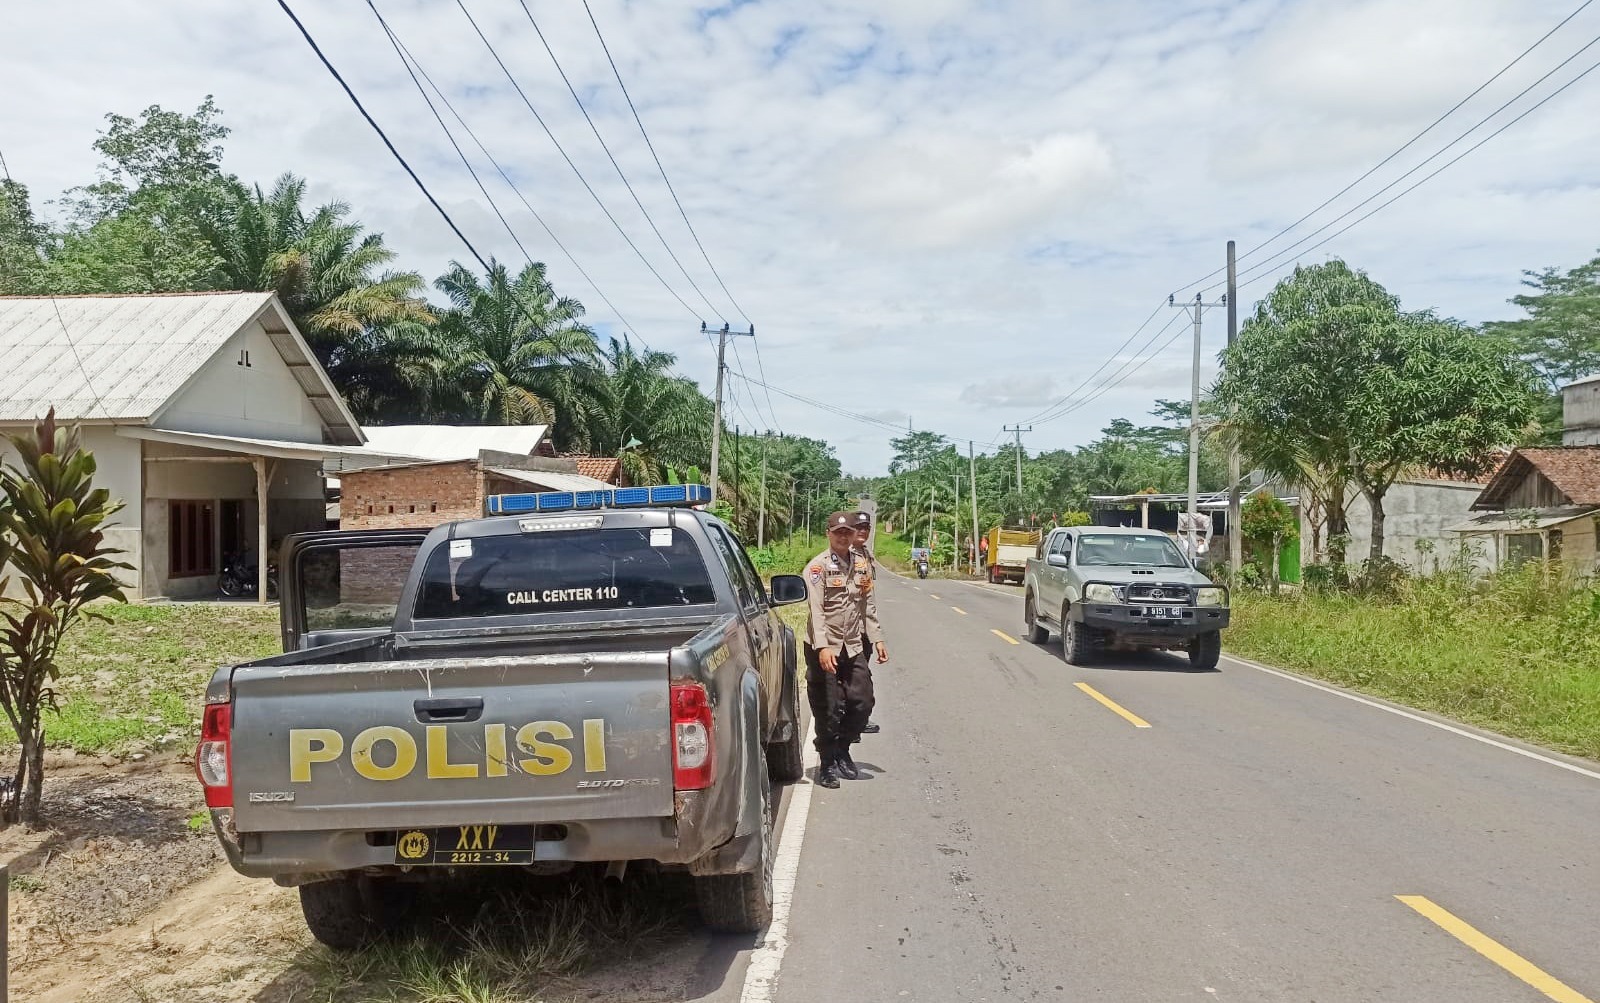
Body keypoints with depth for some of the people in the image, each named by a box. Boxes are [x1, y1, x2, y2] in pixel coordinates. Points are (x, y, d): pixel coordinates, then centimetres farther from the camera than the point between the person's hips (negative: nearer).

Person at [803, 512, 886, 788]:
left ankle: (842, 752, 27)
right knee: (828, 710, 0)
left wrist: (876, 639, 11)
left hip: (854, 647, 6)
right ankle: (828, 764, 14)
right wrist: (823, 647, -26)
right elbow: (815, 610, -17)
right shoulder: (817, 566, -9)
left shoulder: (862, 565, 11)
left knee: (862, 703, 7)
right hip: (824, 649, -6)